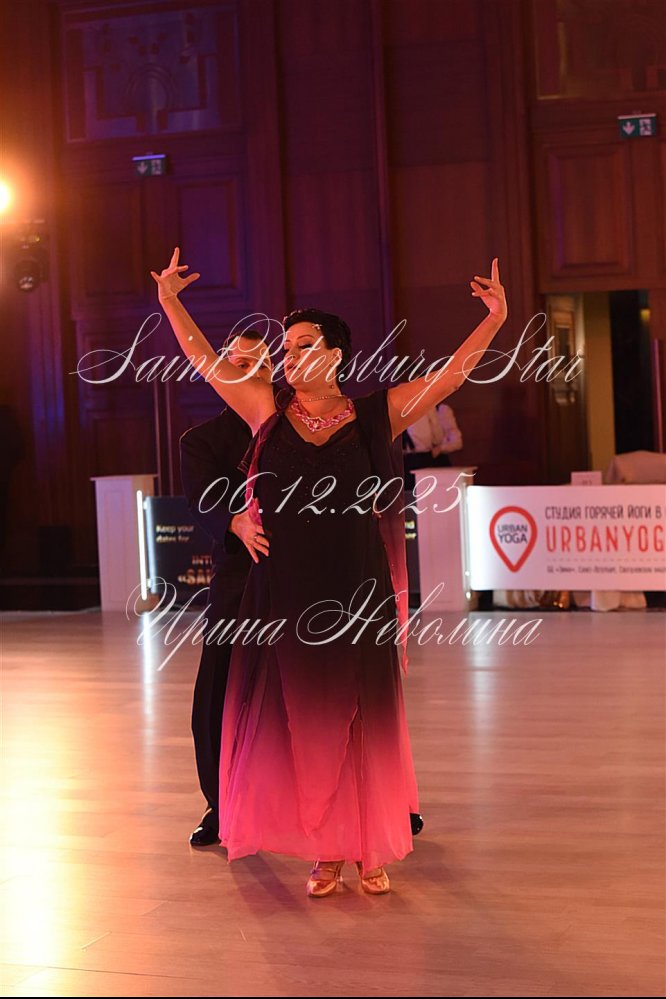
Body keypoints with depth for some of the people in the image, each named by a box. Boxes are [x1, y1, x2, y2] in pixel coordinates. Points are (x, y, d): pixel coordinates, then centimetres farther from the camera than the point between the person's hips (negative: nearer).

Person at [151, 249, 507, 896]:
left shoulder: (373, 417, 0)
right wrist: (170, 303, 14)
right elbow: (208, 362, 12)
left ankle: (372, 852, 17)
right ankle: (325, 856, 15)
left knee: (363, 724, 5)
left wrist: (493, 320, -7)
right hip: (285, 597, 2)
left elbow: (448, 376, -1)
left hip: (356, 597, -2)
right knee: (301, 725, 5)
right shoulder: (269, 411, 6)